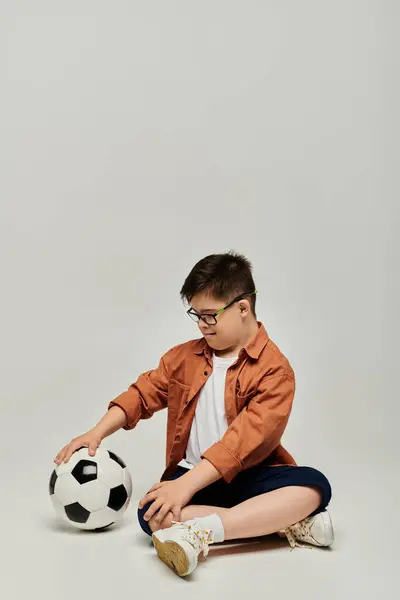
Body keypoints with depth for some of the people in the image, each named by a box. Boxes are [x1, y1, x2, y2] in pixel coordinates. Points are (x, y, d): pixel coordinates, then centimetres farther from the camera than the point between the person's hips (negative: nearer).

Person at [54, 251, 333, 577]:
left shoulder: (274, 369, -13)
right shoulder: (184, 356, 8)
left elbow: (247, 438, -22)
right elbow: (142, 393, 12)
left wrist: (187, 484, -28)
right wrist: (97, 433, -2)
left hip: (250, 475, -3)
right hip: (191, 475, 4)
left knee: (315, 485, -31)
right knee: (152, 513, -28)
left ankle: (201, 531, -41)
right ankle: (285, 522, -24)